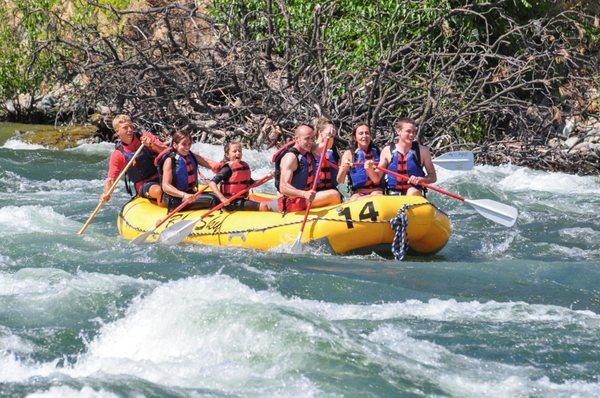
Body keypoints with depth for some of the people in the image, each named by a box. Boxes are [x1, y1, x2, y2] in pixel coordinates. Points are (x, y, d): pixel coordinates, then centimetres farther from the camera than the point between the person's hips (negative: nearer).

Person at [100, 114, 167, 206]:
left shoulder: (146, 137, 1)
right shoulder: (117, 155, -2)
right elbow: (111, 179, -3)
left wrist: (152, 145, -21)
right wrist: (106, 194, -23)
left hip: (161, 176, 2)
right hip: (143, 185, -2)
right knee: (159, 191, -34)